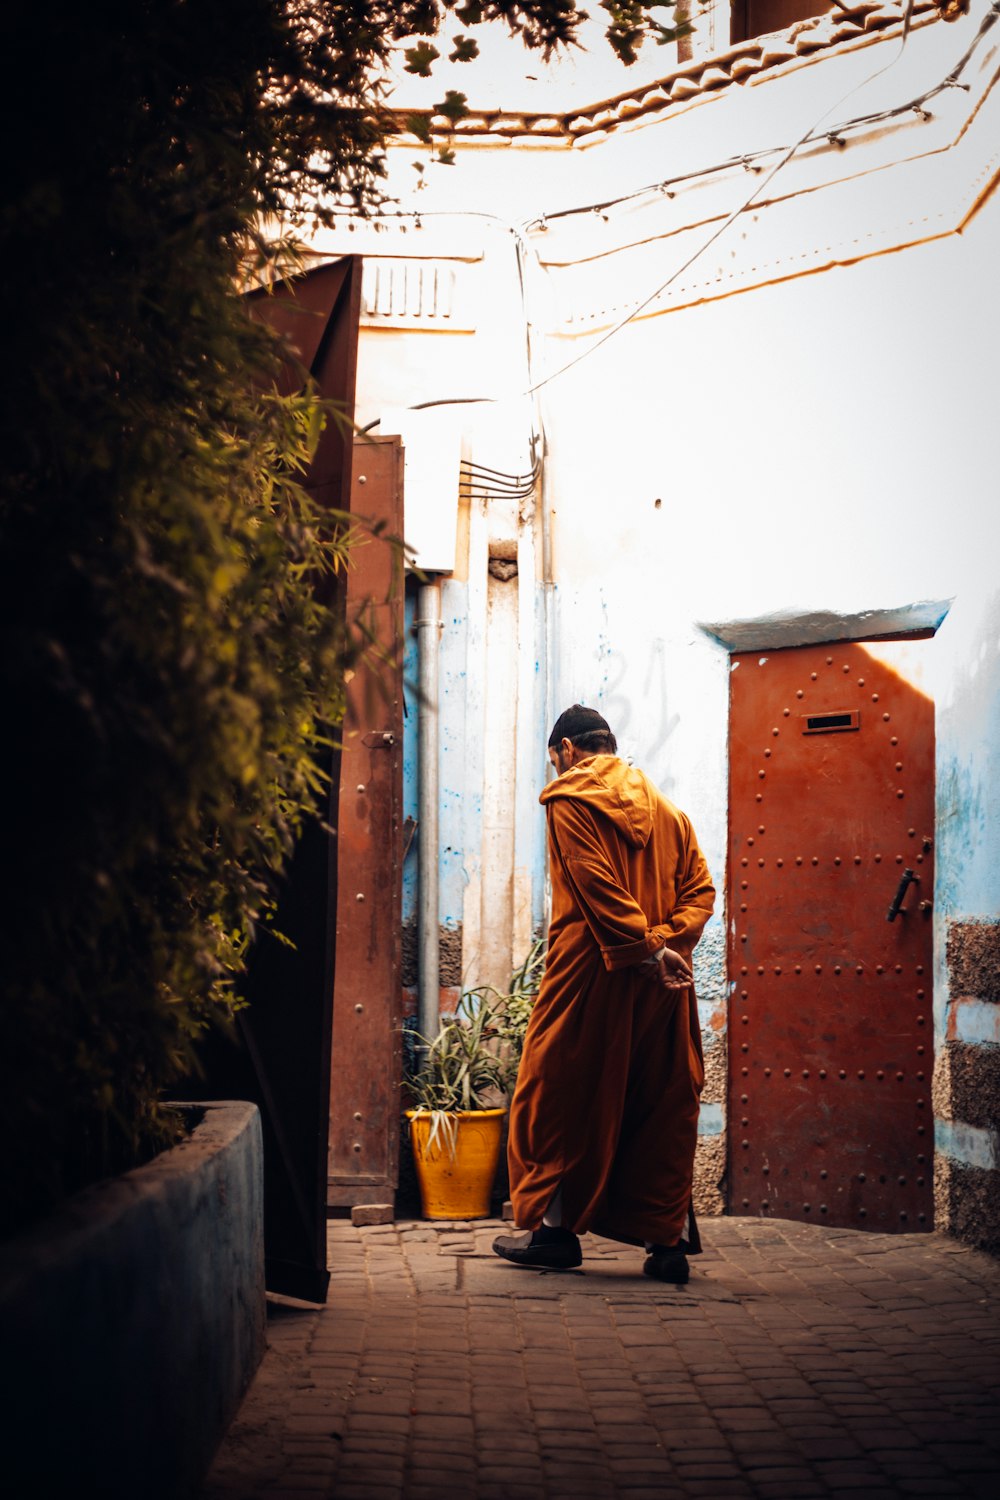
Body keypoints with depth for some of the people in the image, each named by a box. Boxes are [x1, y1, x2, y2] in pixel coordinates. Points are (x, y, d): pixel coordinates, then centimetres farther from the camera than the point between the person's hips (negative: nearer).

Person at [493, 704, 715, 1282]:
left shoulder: (571, 801, -2)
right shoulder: (665, 807, 16)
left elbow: (596, 884, -15)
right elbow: (700, 886, 7)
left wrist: (643, 949, -16)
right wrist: (665, 943, -4)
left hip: (592, 972, -5)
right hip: (664, 980, 5)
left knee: (564, 1094, 6)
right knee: (665, 1103, 7)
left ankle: (556, 1228, 11)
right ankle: (669, 1238, 5)